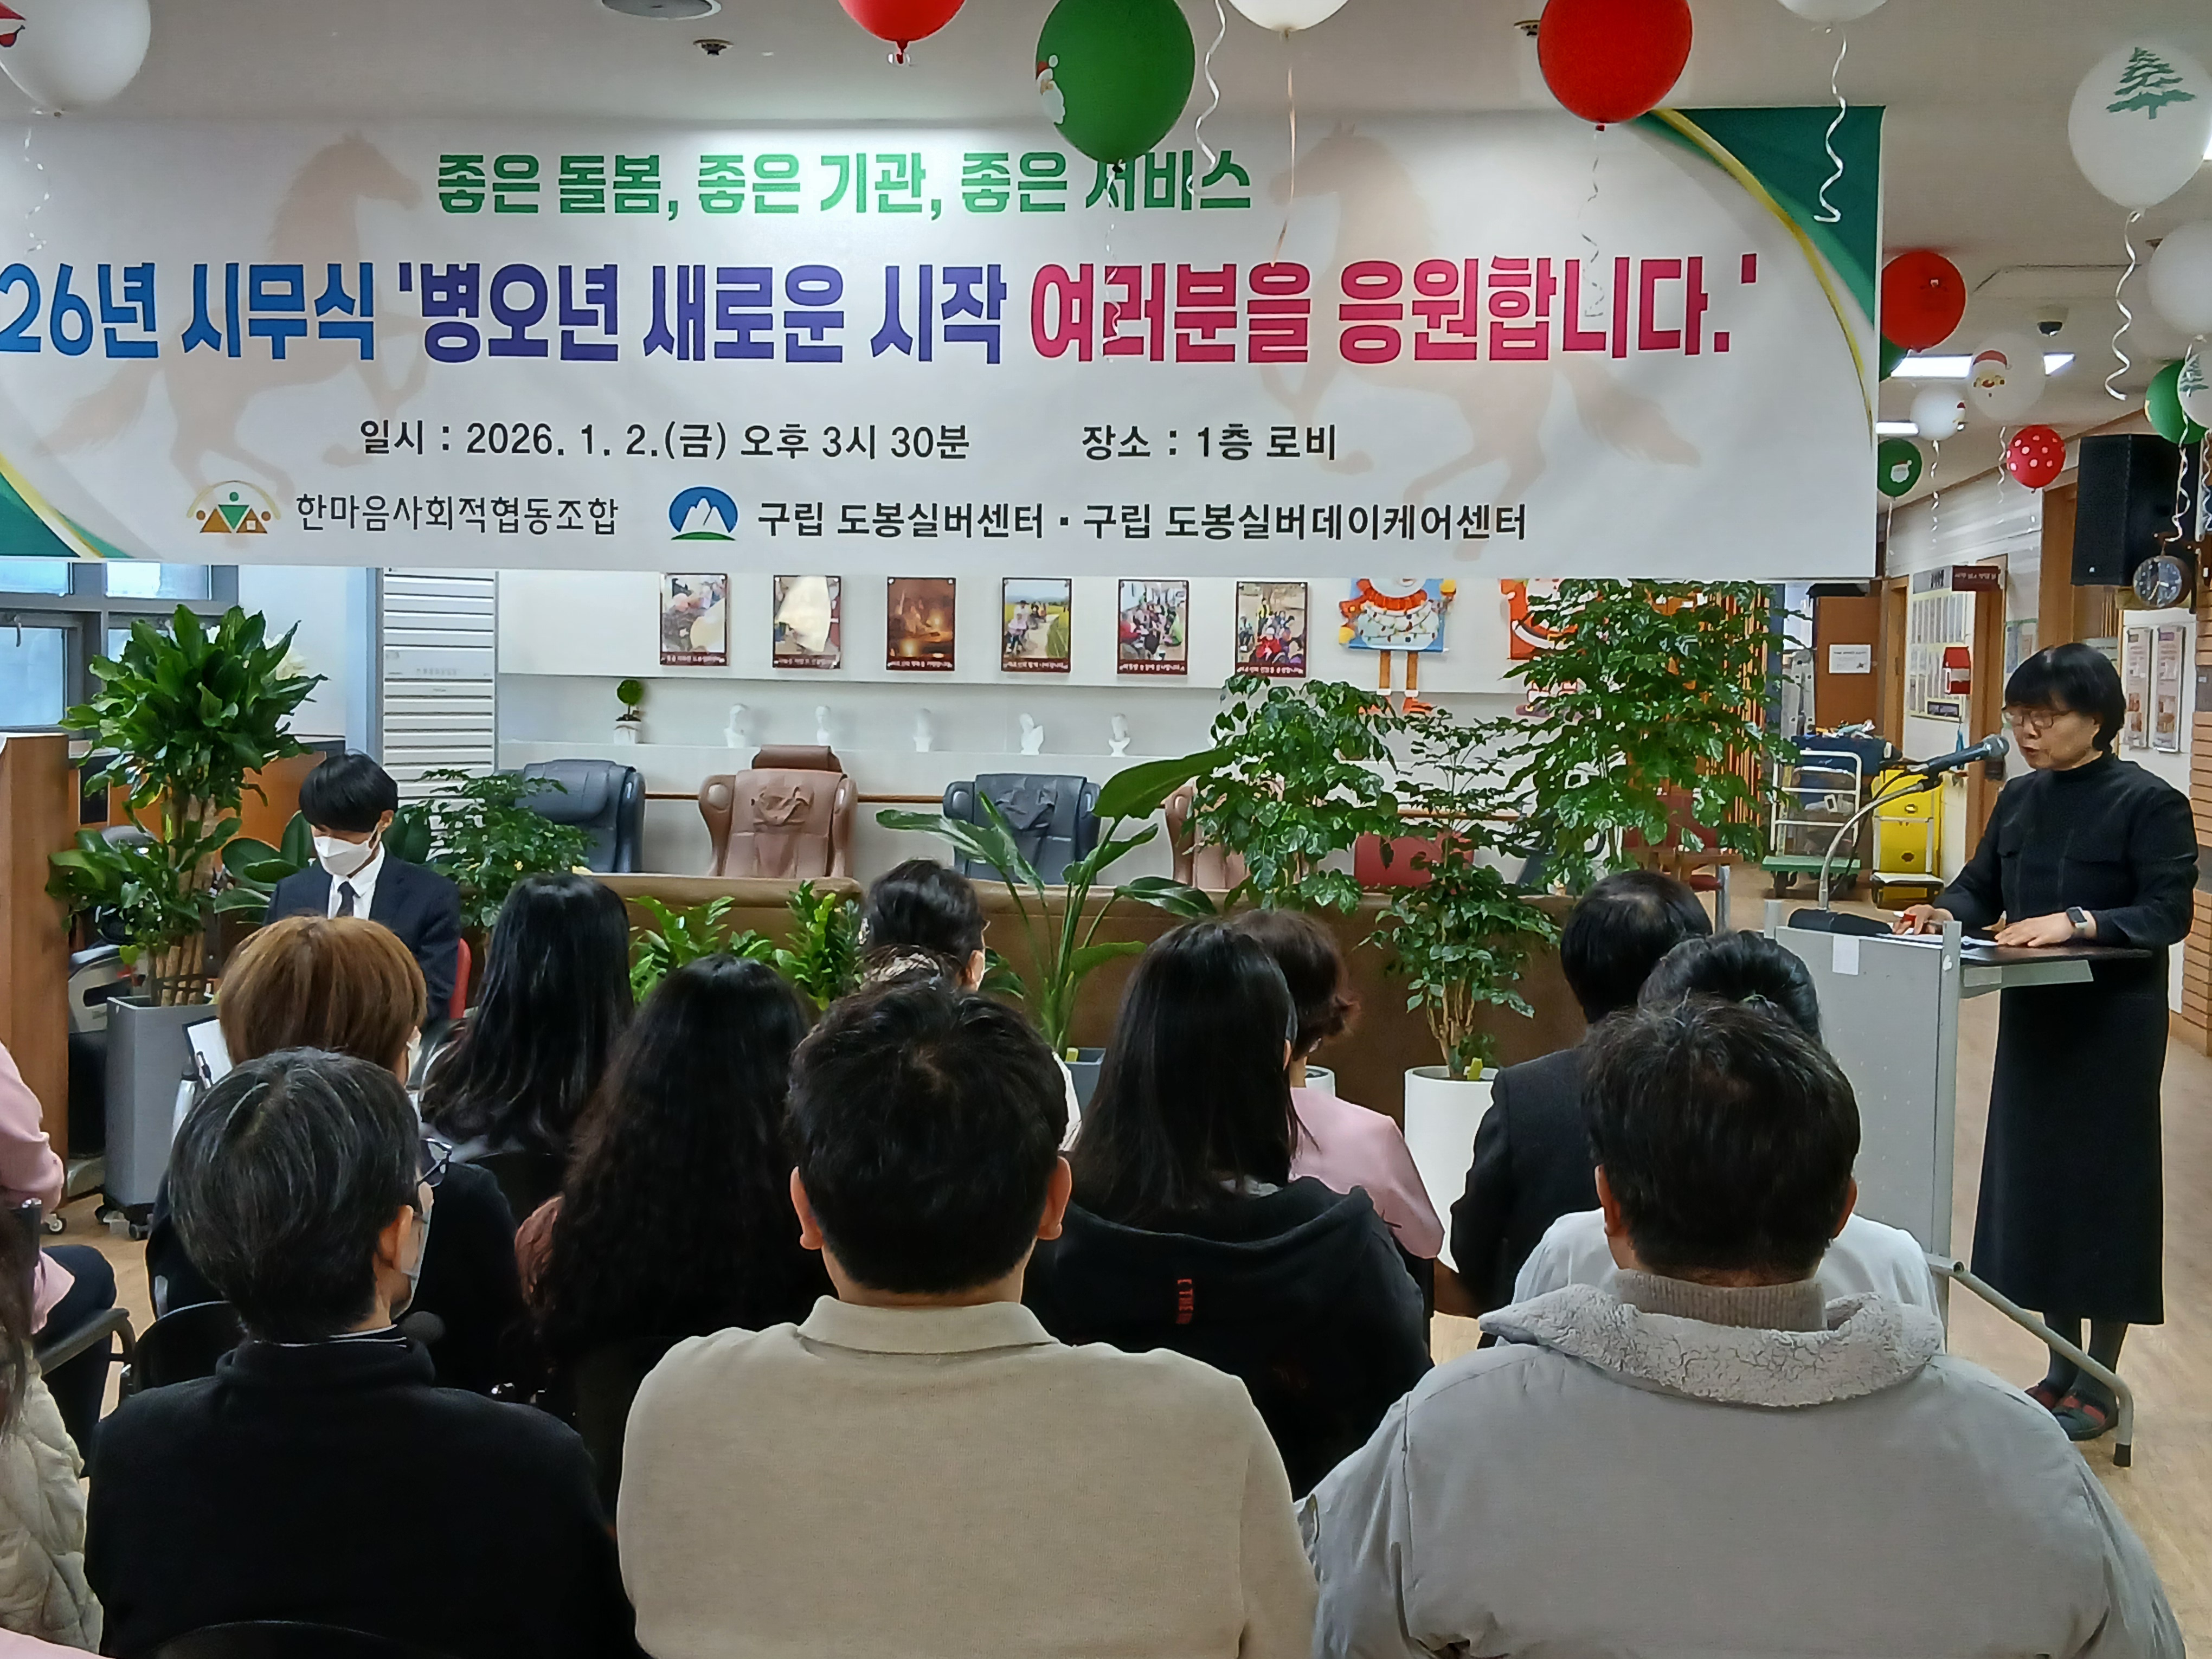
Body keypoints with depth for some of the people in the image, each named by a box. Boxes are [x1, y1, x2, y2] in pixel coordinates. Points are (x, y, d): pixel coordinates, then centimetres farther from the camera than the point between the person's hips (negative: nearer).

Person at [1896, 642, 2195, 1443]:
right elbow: (1981, 886, 12)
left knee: (2105, 1187, 2)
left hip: (2114, 1023, -6)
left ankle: (2099, 1384, 13)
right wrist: (1946, 913, -9)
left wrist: (2078, 922, -29)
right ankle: (2061, 1368, 24)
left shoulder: (2149, 803, -11)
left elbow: (2169, 912, -17)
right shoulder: (2021, 799, 8)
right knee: (2034, 1181, 10)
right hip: (2033, 1016, 7)